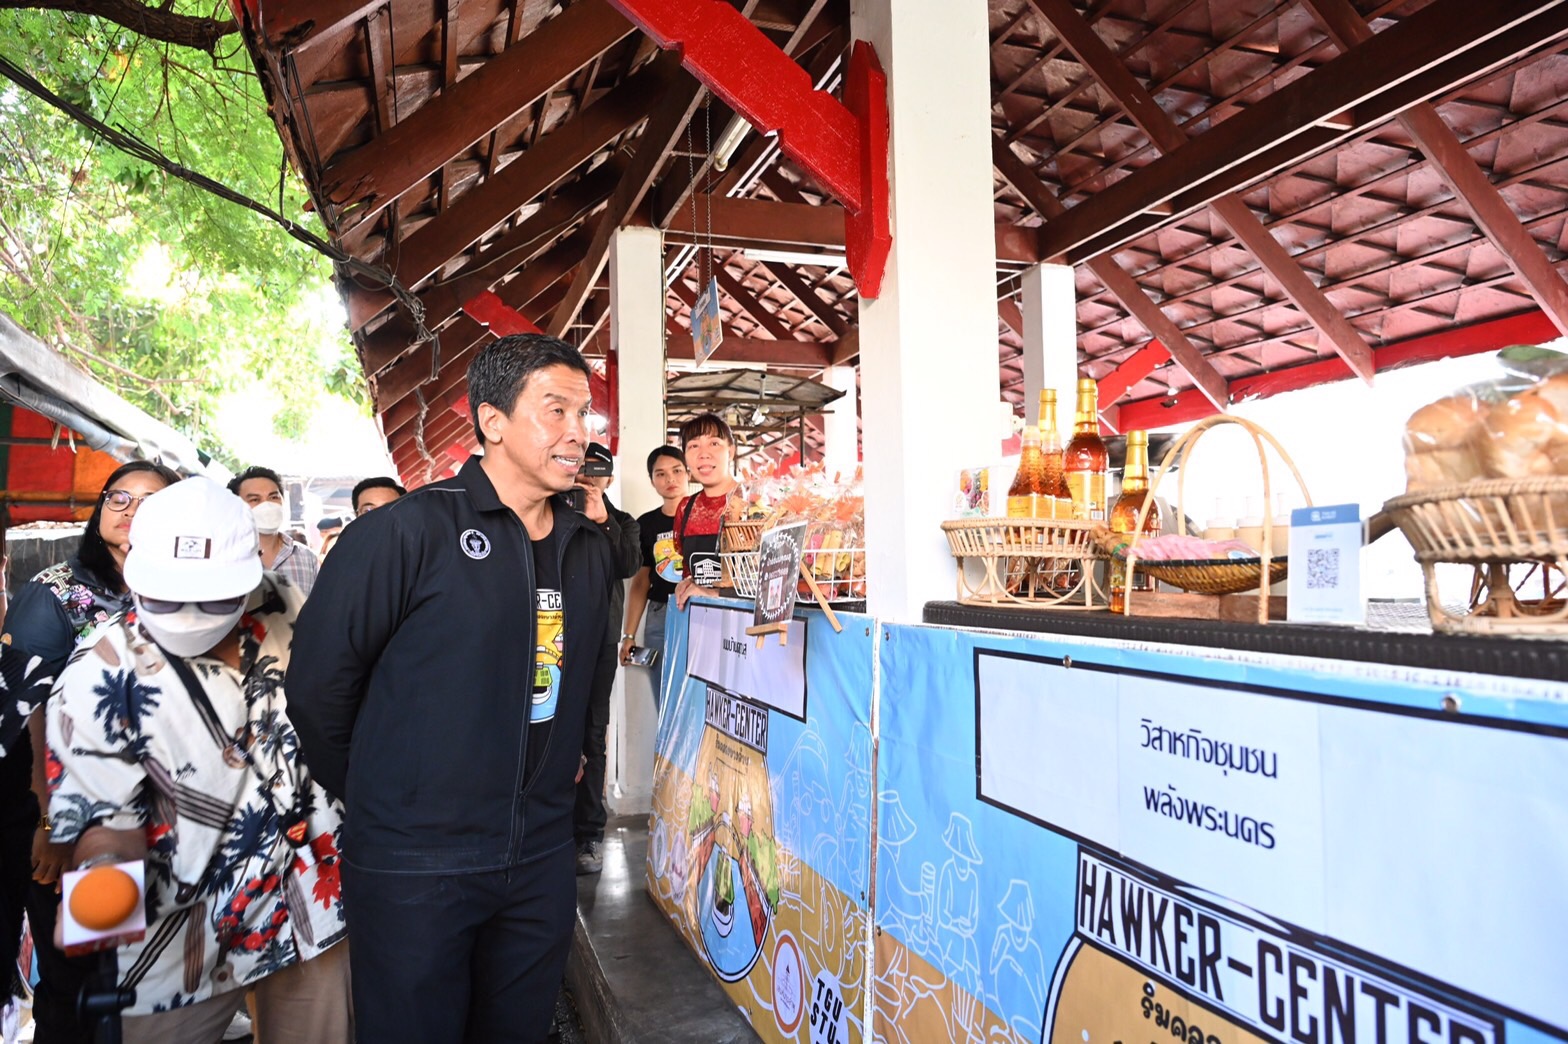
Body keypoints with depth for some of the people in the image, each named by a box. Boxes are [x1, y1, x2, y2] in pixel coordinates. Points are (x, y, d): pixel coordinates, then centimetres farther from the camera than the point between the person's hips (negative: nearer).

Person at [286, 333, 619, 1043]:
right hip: (414, 865, -5)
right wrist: (372, 794, 2)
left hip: (541, 858, 6)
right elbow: (318, 683, -9)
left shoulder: (591, 551, 4)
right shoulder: (408, 532, -15)